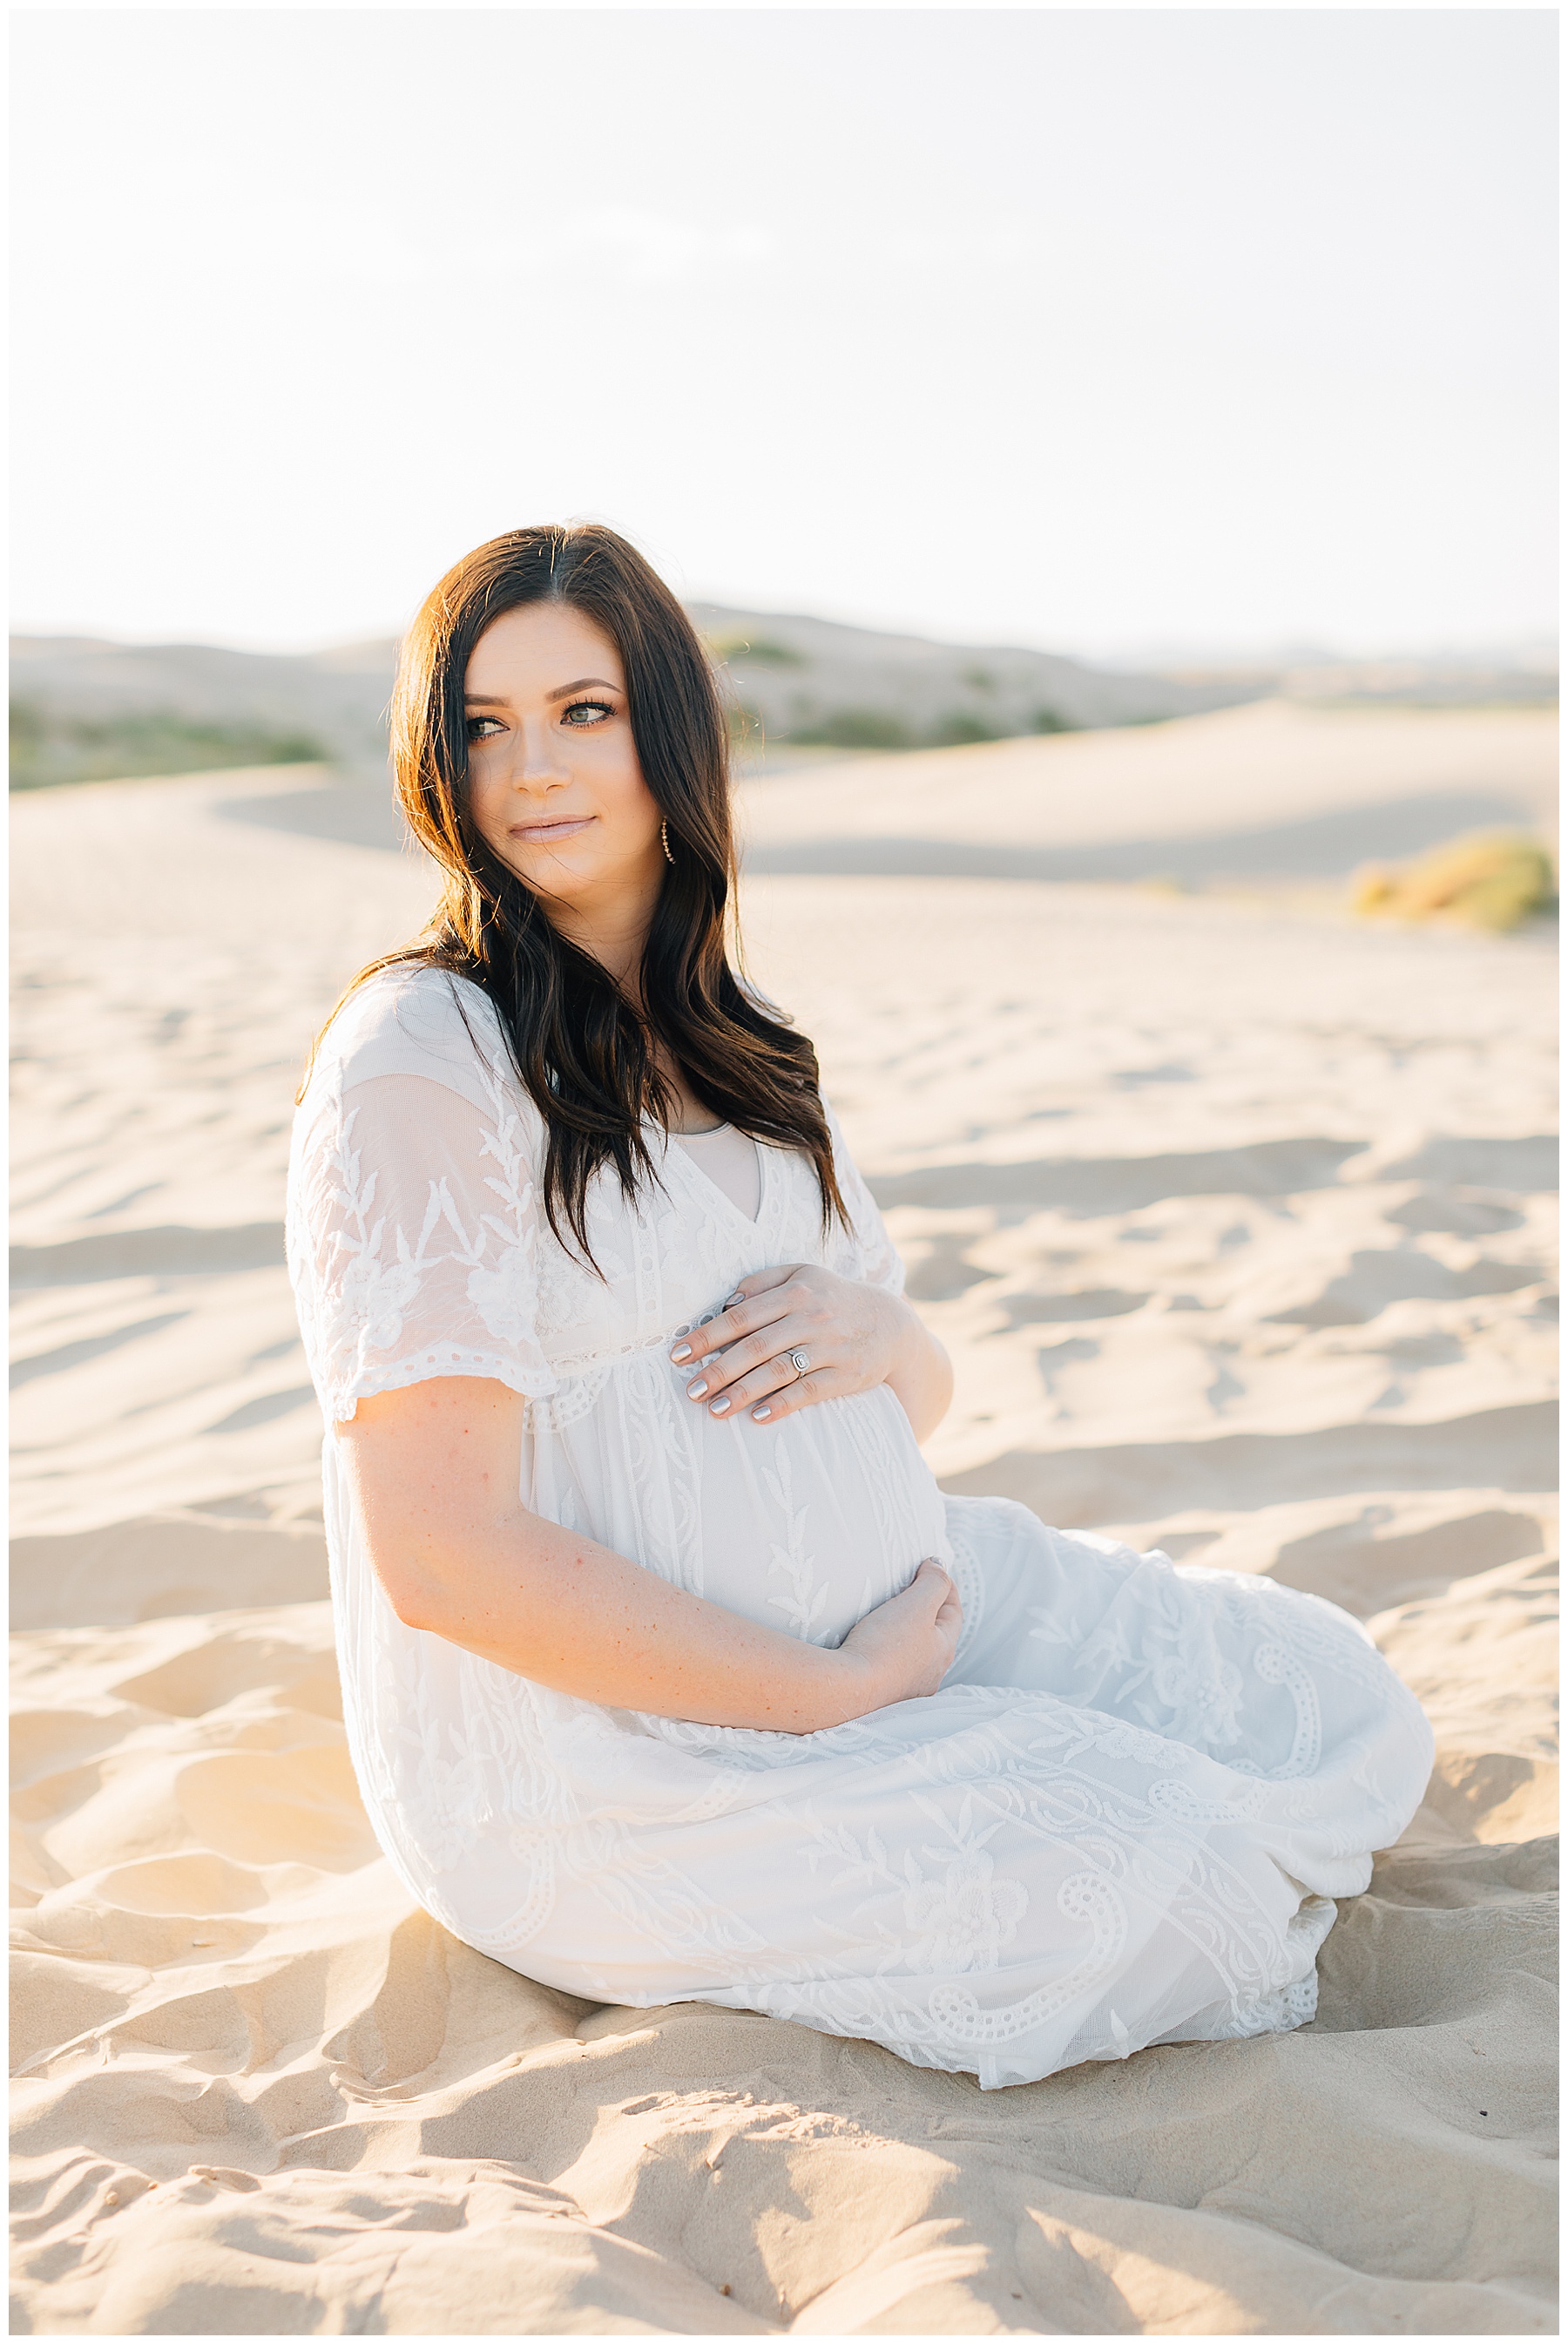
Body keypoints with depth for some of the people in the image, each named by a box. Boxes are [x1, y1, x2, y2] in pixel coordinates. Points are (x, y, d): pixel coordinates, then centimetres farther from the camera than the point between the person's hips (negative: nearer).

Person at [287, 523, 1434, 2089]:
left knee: (1336, 1712, 1)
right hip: (585, 1754, -8)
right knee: (1170, 1881, -21)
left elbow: (924, 1395, 15)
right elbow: (442, 1553, -21)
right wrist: (837, 1696, -17)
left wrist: (880, 1337, -11)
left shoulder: (727, 1042, 10)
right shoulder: (418, 1062, -15)